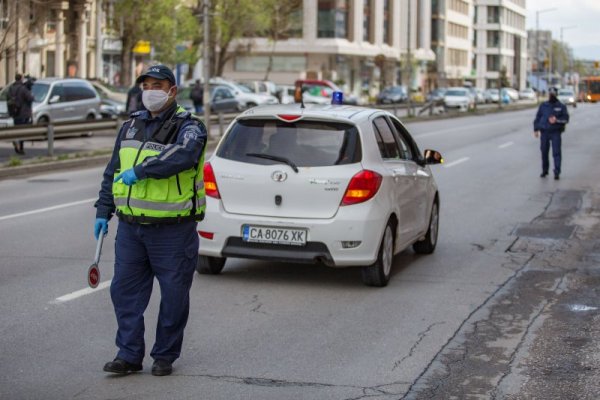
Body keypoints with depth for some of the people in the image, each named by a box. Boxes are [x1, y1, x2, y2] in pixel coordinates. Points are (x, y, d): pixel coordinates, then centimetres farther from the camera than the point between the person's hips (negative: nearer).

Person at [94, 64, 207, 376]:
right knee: (125, 291, 5)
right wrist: (103, 212, 16)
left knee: (173, 295, 3)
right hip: (130, 226, 5)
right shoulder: (130, 126, 14)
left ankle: (165, 356, 16)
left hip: (173, 230, -5)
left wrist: (141, 170, -30)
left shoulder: (188, 127, -6)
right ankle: (129, 354, 13)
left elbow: (183, 156, -29)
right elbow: (113, 172, 20)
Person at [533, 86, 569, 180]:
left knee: (556, 152, -9)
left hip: (556, 133, -3)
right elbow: (537, 118, 12)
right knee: (544, 152, 7)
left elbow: (566, 119, -1)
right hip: (544, 132, 3)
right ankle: (545, 170, 22)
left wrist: (557, 120, -18)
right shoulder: (543, 106, 10)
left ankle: (557, 172, -11)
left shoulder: (561, 106, 4)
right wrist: (536, 129, 5)